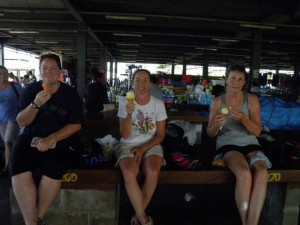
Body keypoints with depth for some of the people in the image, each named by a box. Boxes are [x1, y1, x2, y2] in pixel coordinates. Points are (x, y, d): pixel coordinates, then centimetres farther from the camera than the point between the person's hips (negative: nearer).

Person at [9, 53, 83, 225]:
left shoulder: (70, 94, -1)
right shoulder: (31, 89, 4)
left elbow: (76, 125, -5)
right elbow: (21, 122, -1)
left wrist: (50, 139, -17)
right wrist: (35, 104, -20)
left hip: (60, 140, -1)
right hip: (31, 138, 2)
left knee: (52, 171, -29)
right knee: (19, 172, -25)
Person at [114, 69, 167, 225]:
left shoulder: (158, 104, -1)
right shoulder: (125, 102, -3)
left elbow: (160, 135, 1)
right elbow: (125, 135, -8)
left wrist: (143, 149, -13)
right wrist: (129, 114, -24)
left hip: (151, 146, 1)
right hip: (128, 145, 0)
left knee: (153, 172, -31)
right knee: (129, 173, -32)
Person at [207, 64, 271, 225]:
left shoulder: (252, 99, 1)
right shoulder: (218, 101, 0)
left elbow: (257, 131, -3)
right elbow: (210, 134, 3)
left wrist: (243, 118, -22)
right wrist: (217, 125, -20)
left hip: (250, 145, 2)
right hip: (227, 145, -1)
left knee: (262, 172, -31)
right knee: (244, 173, -32)